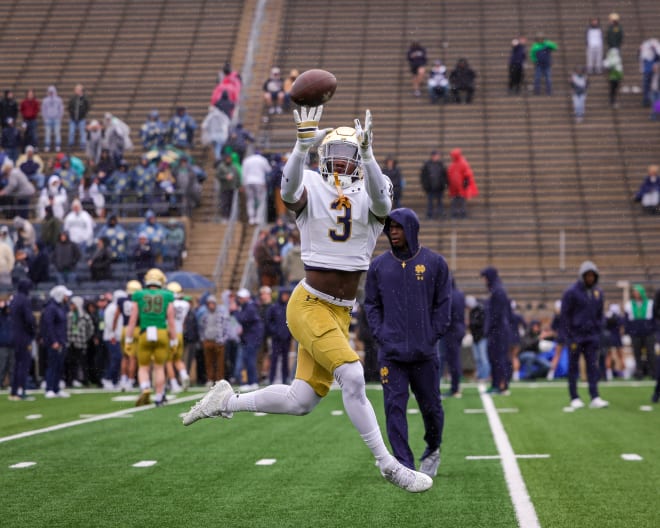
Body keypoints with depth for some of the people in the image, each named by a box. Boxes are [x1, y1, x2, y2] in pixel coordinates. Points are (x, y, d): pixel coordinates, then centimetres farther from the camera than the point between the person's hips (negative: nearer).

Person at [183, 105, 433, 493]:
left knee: (301, 401, 6)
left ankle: (228, 402, 28)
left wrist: (368, 154, -41)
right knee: (352, 376, -20)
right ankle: (388, 464, -8)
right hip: (309, 305, -5)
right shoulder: (312, 188, -4)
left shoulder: (371, 195, 1)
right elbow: (290, 191, -29)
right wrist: (303, 144, -45)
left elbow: (382, 201, -24)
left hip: (340, 314, 5)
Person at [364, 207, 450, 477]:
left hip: (425, 353, -1)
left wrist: (434, 336, -4)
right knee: (395, 407, -6)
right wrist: (380, 334, -1)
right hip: (391, 352, 1)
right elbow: (371, 304, 12)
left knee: (431, 406, 9)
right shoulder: (378, 265, 7)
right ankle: (404, 464, -4)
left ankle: (433, 450, 34)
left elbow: (443, 304, 5)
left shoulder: (434, 262, 3)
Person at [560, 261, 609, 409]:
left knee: (592, 366, -3)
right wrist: (567, 338, -11)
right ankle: (574, 398, 10)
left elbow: (599, 315, 16)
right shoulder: (571, 292, -8)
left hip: (591, 336, 4)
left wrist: (599, 333, 9)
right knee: (573, 367, 4)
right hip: (575, 335, -4)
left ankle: (595, 397, -6)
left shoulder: (598, 292, 8)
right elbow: (564, 316, -7)